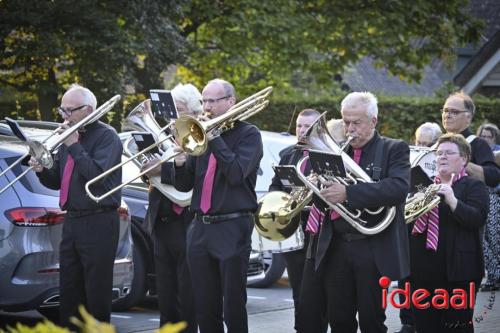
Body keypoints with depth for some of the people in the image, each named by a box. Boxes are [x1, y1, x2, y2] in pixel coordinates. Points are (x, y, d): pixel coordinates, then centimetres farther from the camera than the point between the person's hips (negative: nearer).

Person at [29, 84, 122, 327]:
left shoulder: (106, 136, -8)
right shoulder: (69, 136, 14)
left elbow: (98, 175, -22)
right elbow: (57, 182, 19)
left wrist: (74, 145, -18)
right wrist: (42, 171, -2)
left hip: (98, 224, -8)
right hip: (71, 222, 8)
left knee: (97, 293, -3)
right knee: (69, 291, 11)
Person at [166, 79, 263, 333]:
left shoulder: (248, 135, -1)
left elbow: (237, 174, -17)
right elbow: (184, 185, 13)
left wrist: (214, 138, -14)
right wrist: (180, 164, -8)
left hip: (232, 228, -5)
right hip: (200, 228, 6)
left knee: (233, 309, -5)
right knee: (205, 310, 7)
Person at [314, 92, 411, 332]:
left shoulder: (394, 150, 0)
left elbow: (399, 188, -17)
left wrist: (348, 193, -25)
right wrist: (319, 190, -10)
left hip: (374, 250, -4)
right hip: (336, 248, 4)